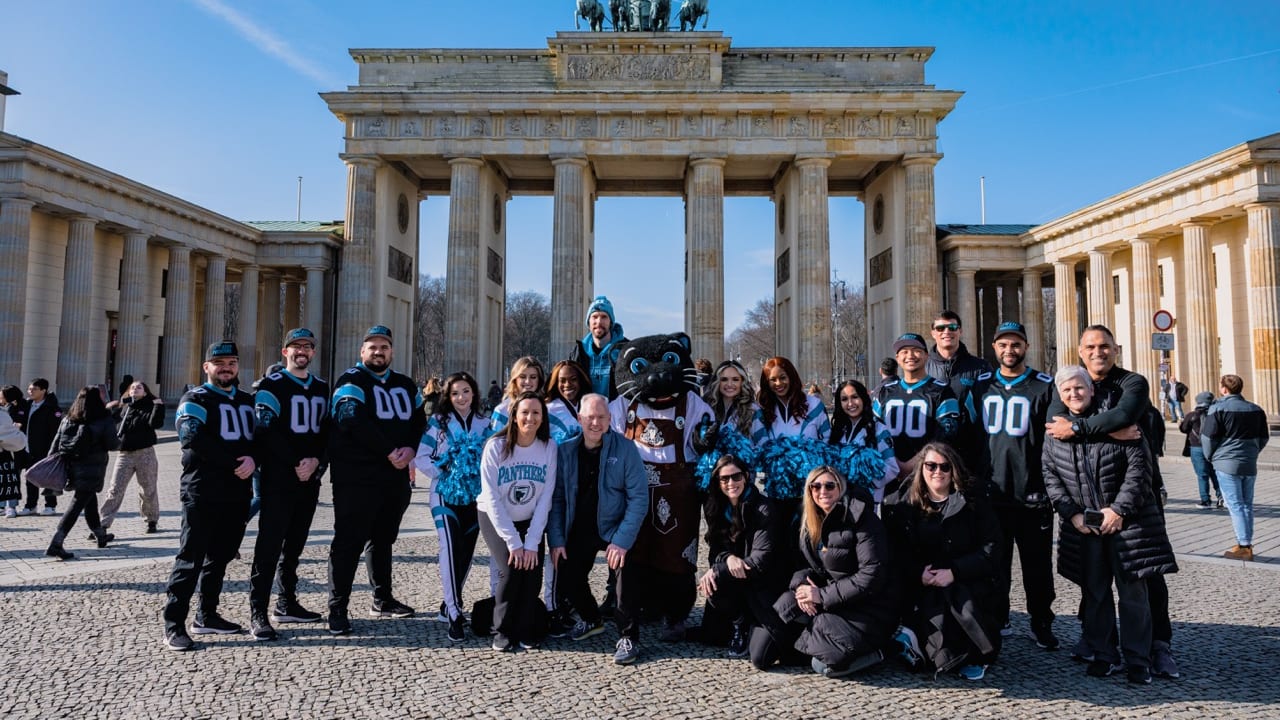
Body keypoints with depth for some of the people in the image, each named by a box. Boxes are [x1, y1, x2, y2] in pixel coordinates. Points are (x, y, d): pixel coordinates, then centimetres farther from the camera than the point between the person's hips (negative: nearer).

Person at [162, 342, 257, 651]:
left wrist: (252, 459, -10)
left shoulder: (247, 401, 17)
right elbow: (193, 438, -17)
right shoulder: (195, 399, -1)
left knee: (220, 556, 13)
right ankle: (174, 625, 2)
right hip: (202, 493, -6)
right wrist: (234, 462, -19)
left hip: (237, 494, 6)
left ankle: (206, 616, 23)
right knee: (191, 557, -4)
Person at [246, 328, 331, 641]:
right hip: (278, 477, -6)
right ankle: (258, 613, 0)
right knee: (269, 543, -6)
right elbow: (267, 431, -12)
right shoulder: (271, 385, -3)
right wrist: (296, 463, -16)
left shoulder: (321, 388, 15)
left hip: (311, 478, 6)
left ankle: (287, 603, 23)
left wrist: (317, 460, -4)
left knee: (294, 544, 13)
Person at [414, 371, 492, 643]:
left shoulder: (485, 423, 7)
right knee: (451, 547, -18)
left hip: (475, 497, 4)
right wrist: (443, 474, -9)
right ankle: (455, 614, -15)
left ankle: (449, 604, 28)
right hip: (446, 495, -3)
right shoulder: (438, 422, -1)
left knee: (467, 551, 8)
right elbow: (422, 458, -2)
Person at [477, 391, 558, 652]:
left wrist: (532, 542, -18)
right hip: (496, 518, -2)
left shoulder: (549, 447, -13)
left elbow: (545, 497, -12)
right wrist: (513, 542, -20)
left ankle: (526, 630, 7)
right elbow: (492, 498, -18)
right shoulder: (496, 446, -18)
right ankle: (502, 631, 3)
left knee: (533, 570, -15)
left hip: (530, 520, 2)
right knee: (511, 569, -19)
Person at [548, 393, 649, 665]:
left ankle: (628, 638, -7)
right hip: (578, 528, 4)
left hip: (614, 527, -4)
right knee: (566, 581, 0)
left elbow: (639, 497, -16)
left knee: (625, 569, -26)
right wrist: (556, 540, -8)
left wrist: (622, 541, -22)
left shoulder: (625, 449, -14)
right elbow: (556, 498, 0)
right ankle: (592, 619, 34)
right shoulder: (565, 451, -4)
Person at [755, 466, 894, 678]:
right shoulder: (810, 522, 8)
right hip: (828, 603, 6)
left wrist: (823, 595, -18)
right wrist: (802, 584, -13)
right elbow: (803, 565, 11)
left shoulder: (862, 519, -12)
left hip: (866, 609, -5)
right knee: (788, 602, -20)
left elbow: (872, 576, -18)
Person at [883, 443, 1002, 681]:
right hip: (921, 587, 1)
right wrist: (918, 573, -17)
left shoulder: (974, 503, 2)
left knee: (959, 598, -31)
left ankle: (976, 654, -9)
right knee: (932, 602, -30)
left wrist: (954, 572, -18)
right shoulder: (902, 503, 6)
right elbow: (895, 550, 1)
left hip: (968, 583, -1)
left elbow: (990, 550, -7)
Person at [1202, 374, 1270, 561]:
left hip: (1227, 463, -6)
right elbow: (1264, 437, 16)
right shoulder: (1256, 410, 9)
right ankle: (1246, 543, 16)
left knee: (1235, 505, -4)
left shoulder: (1218, 408, -10)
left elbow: (1208, 436, -9)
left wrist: (1210, 457, 6)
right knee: (1247, 505, 12)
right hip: (1250, 465, 6)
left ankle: (1244, 547, -6)